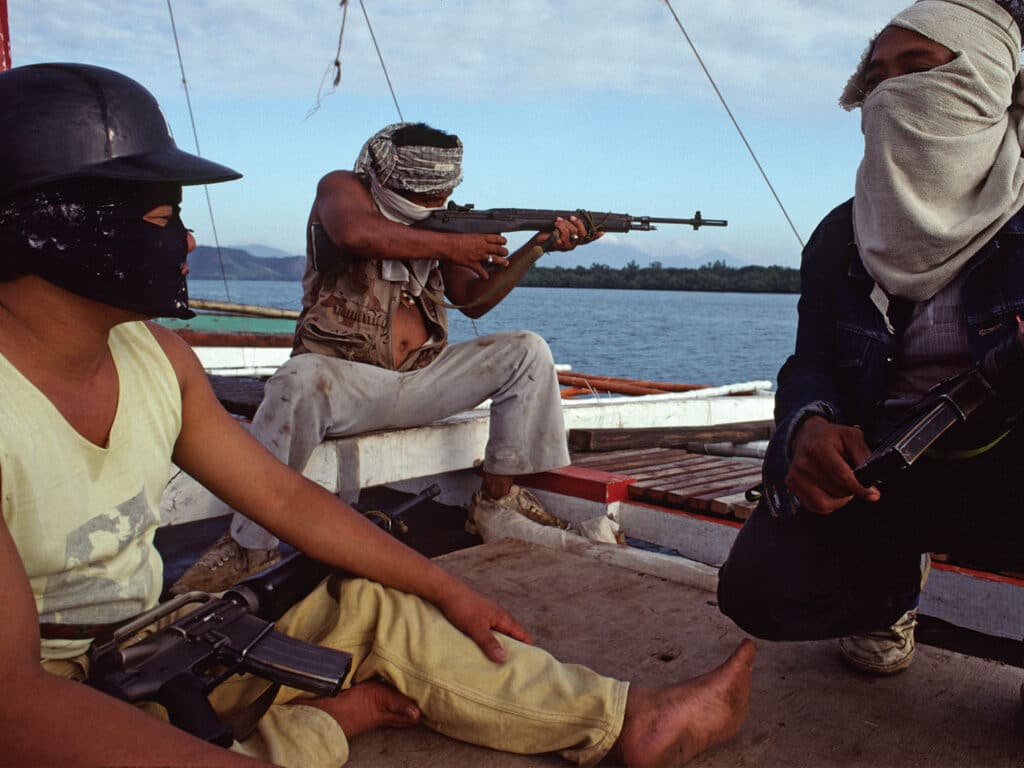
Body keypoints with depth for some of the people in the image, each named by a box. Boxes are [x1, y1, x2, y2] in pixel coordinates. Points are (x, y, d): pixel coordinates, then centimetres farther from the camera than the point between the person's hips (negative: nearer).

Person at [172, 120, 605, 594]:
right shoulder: (343, 188, 0)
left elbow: (474, 299, 9)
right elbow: (354, 233, -26)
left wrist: (537, 247, -3)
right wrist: (449, 246, -20)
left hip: (422, 379, 6)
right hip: (347, 380, -6)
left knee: (528, 353, -4)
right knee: (299, 381, -39)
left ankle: (498, 497, -2)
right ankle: (249, 544, -29)